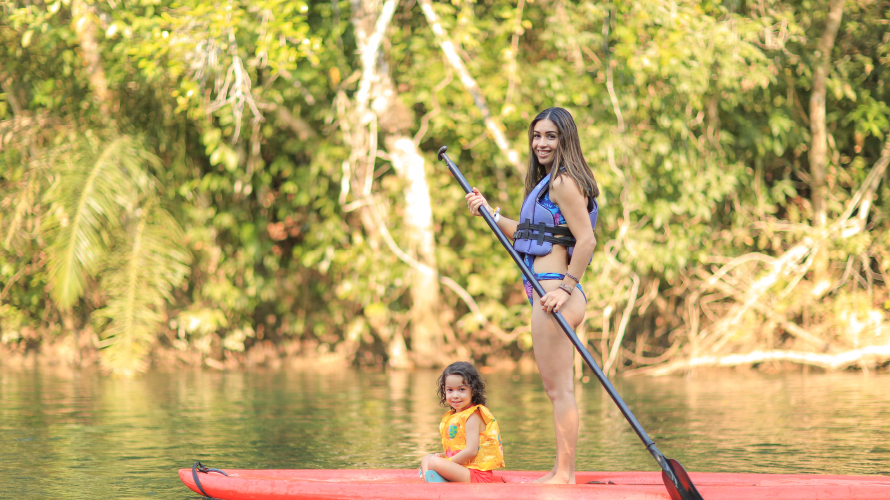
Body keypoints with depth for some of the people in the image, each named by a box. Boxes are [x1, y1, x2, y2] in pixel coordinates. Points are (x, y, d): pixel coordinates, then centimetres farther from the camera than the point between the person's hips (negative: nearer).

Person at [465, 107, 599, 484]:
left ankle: (563, 474, -5)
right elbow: (530, 235, 24)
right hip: (549, 293, 11)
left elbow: (586, 240, -18)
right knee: (557, 388, 13)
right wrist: (489, 212, 19)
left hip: (555, 292, -11)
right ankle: (563, 471, 18)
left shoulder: (564, 181, -11)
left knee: (559, 388, -8)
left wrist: (566, 288, -20)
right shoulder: (549, 183, 20)